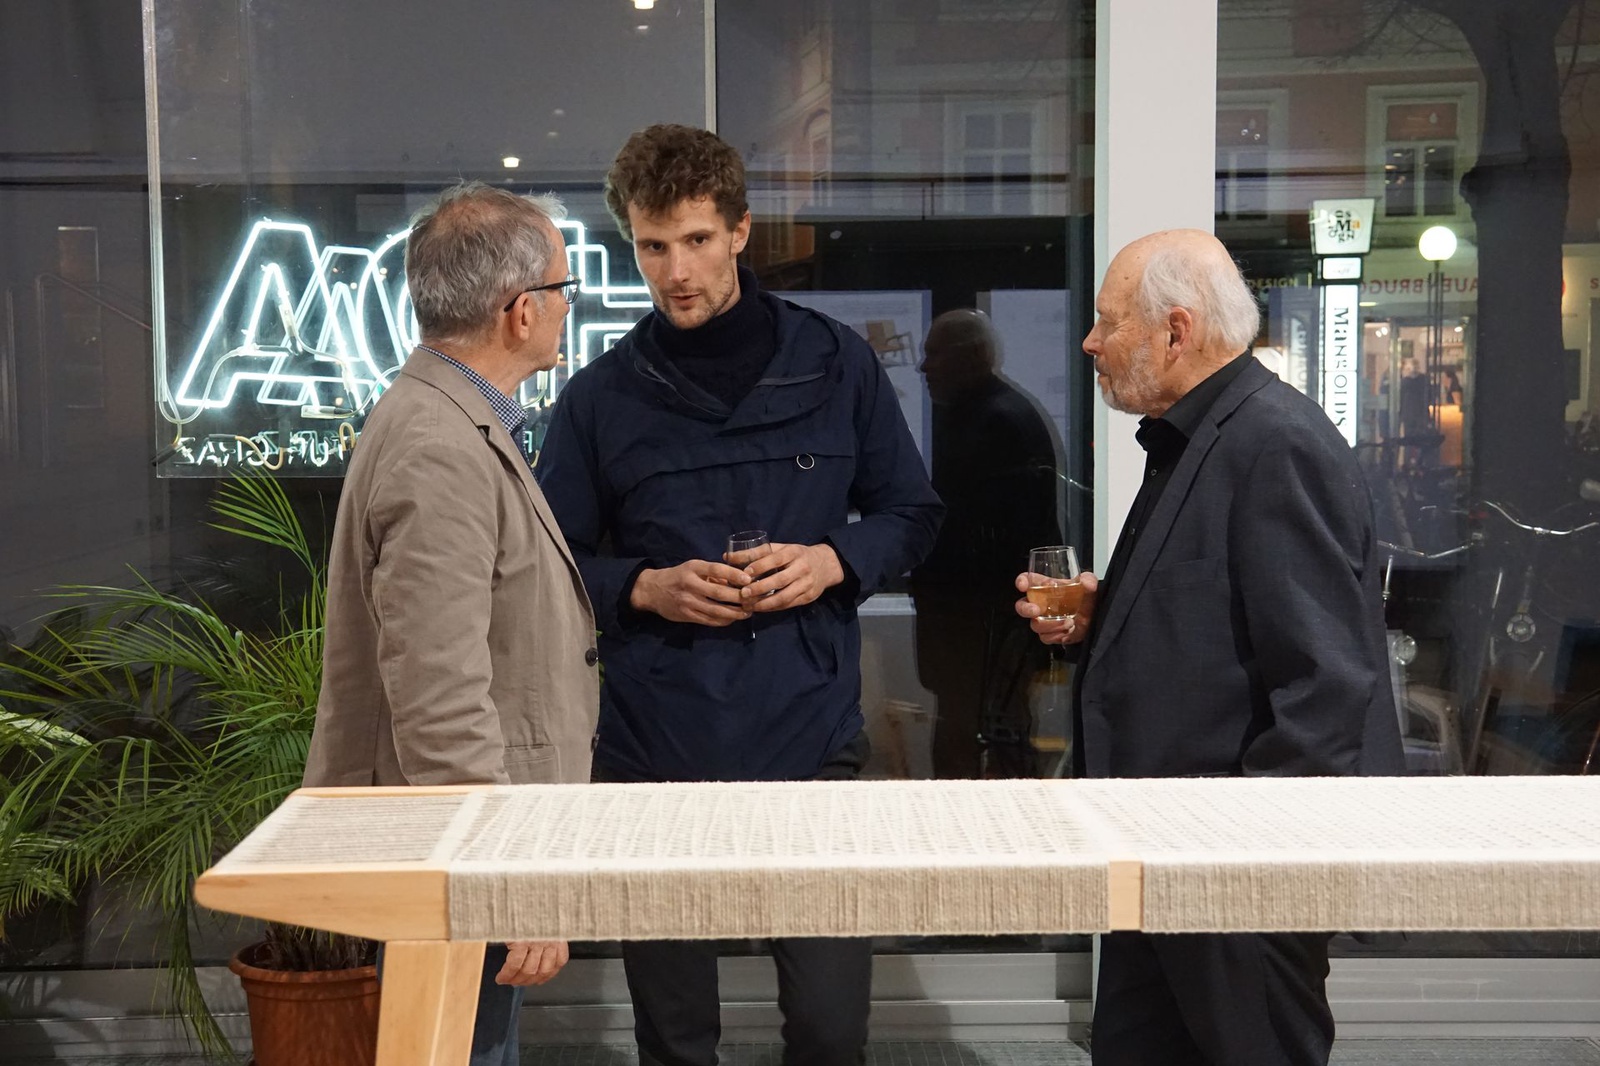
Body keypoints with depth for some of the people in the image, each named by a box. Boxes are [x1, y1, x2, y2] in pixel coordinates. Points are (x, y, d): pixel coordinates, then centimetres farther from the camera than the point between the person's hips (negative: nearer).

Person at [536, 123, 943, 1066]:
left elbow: (913, 514, 10)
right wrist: (646, 588, -11)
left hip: (810, 736, 0)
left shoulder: (836, 364, 3)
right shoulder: (600, 398, 2)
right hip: (656, 745, 1)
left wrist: (834, 560, -9)